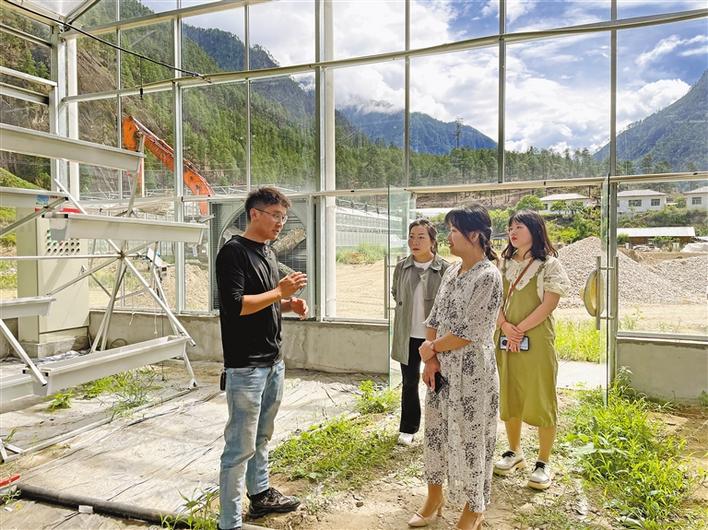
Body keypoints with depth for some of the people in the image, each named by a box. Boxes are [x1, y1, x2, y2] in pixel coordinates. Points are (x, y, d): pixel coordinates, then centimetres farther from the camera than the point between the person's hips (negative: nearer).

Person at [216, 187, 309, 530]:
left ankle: (260, 495, 37)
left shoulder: (267, 252, 14)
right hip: (245, 366, -8)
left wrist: (289, 304, 4)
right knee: (240, 446, -2)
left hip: (273, 361, 9)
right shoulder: (234, 251, -13)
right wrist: (280, 292, -18)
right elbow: (234, 306, -22)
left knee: (262, 437, 21)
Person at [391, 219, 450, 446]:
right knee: (409, 382, 13)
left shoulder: (444, 269, -8)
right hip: (409, 336, 3)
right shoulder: (401, 267, 2)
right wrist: (409, 311, 9)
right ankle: (408, 428, 27)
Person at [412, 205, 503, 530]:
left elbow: (468, 333, -20)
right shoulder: (452, 271, 8)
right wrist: (431, 359, -3)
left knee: (469, 439, 7)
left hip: (472, 372, -8)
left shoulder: (488, 276, -17)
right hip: (442, 368, 8)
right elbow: (434, 320, 9)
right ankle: (434, 499, 37)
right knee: (436, 431, 17)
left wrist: (430, 349, -7)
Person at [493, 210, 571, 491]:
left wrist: (520, 329, -14)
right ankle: (514, 452, 31)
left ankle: (543, 463, 15)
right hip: (505, 341, 5)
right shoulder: (504, 264, 10)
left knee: (540, 400, 1)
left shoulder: (550, 265, -4)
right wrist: (505, 326, -11)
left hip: (536, 341, -5)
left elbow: (548, 305, -11)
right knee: (508, 397, 13)